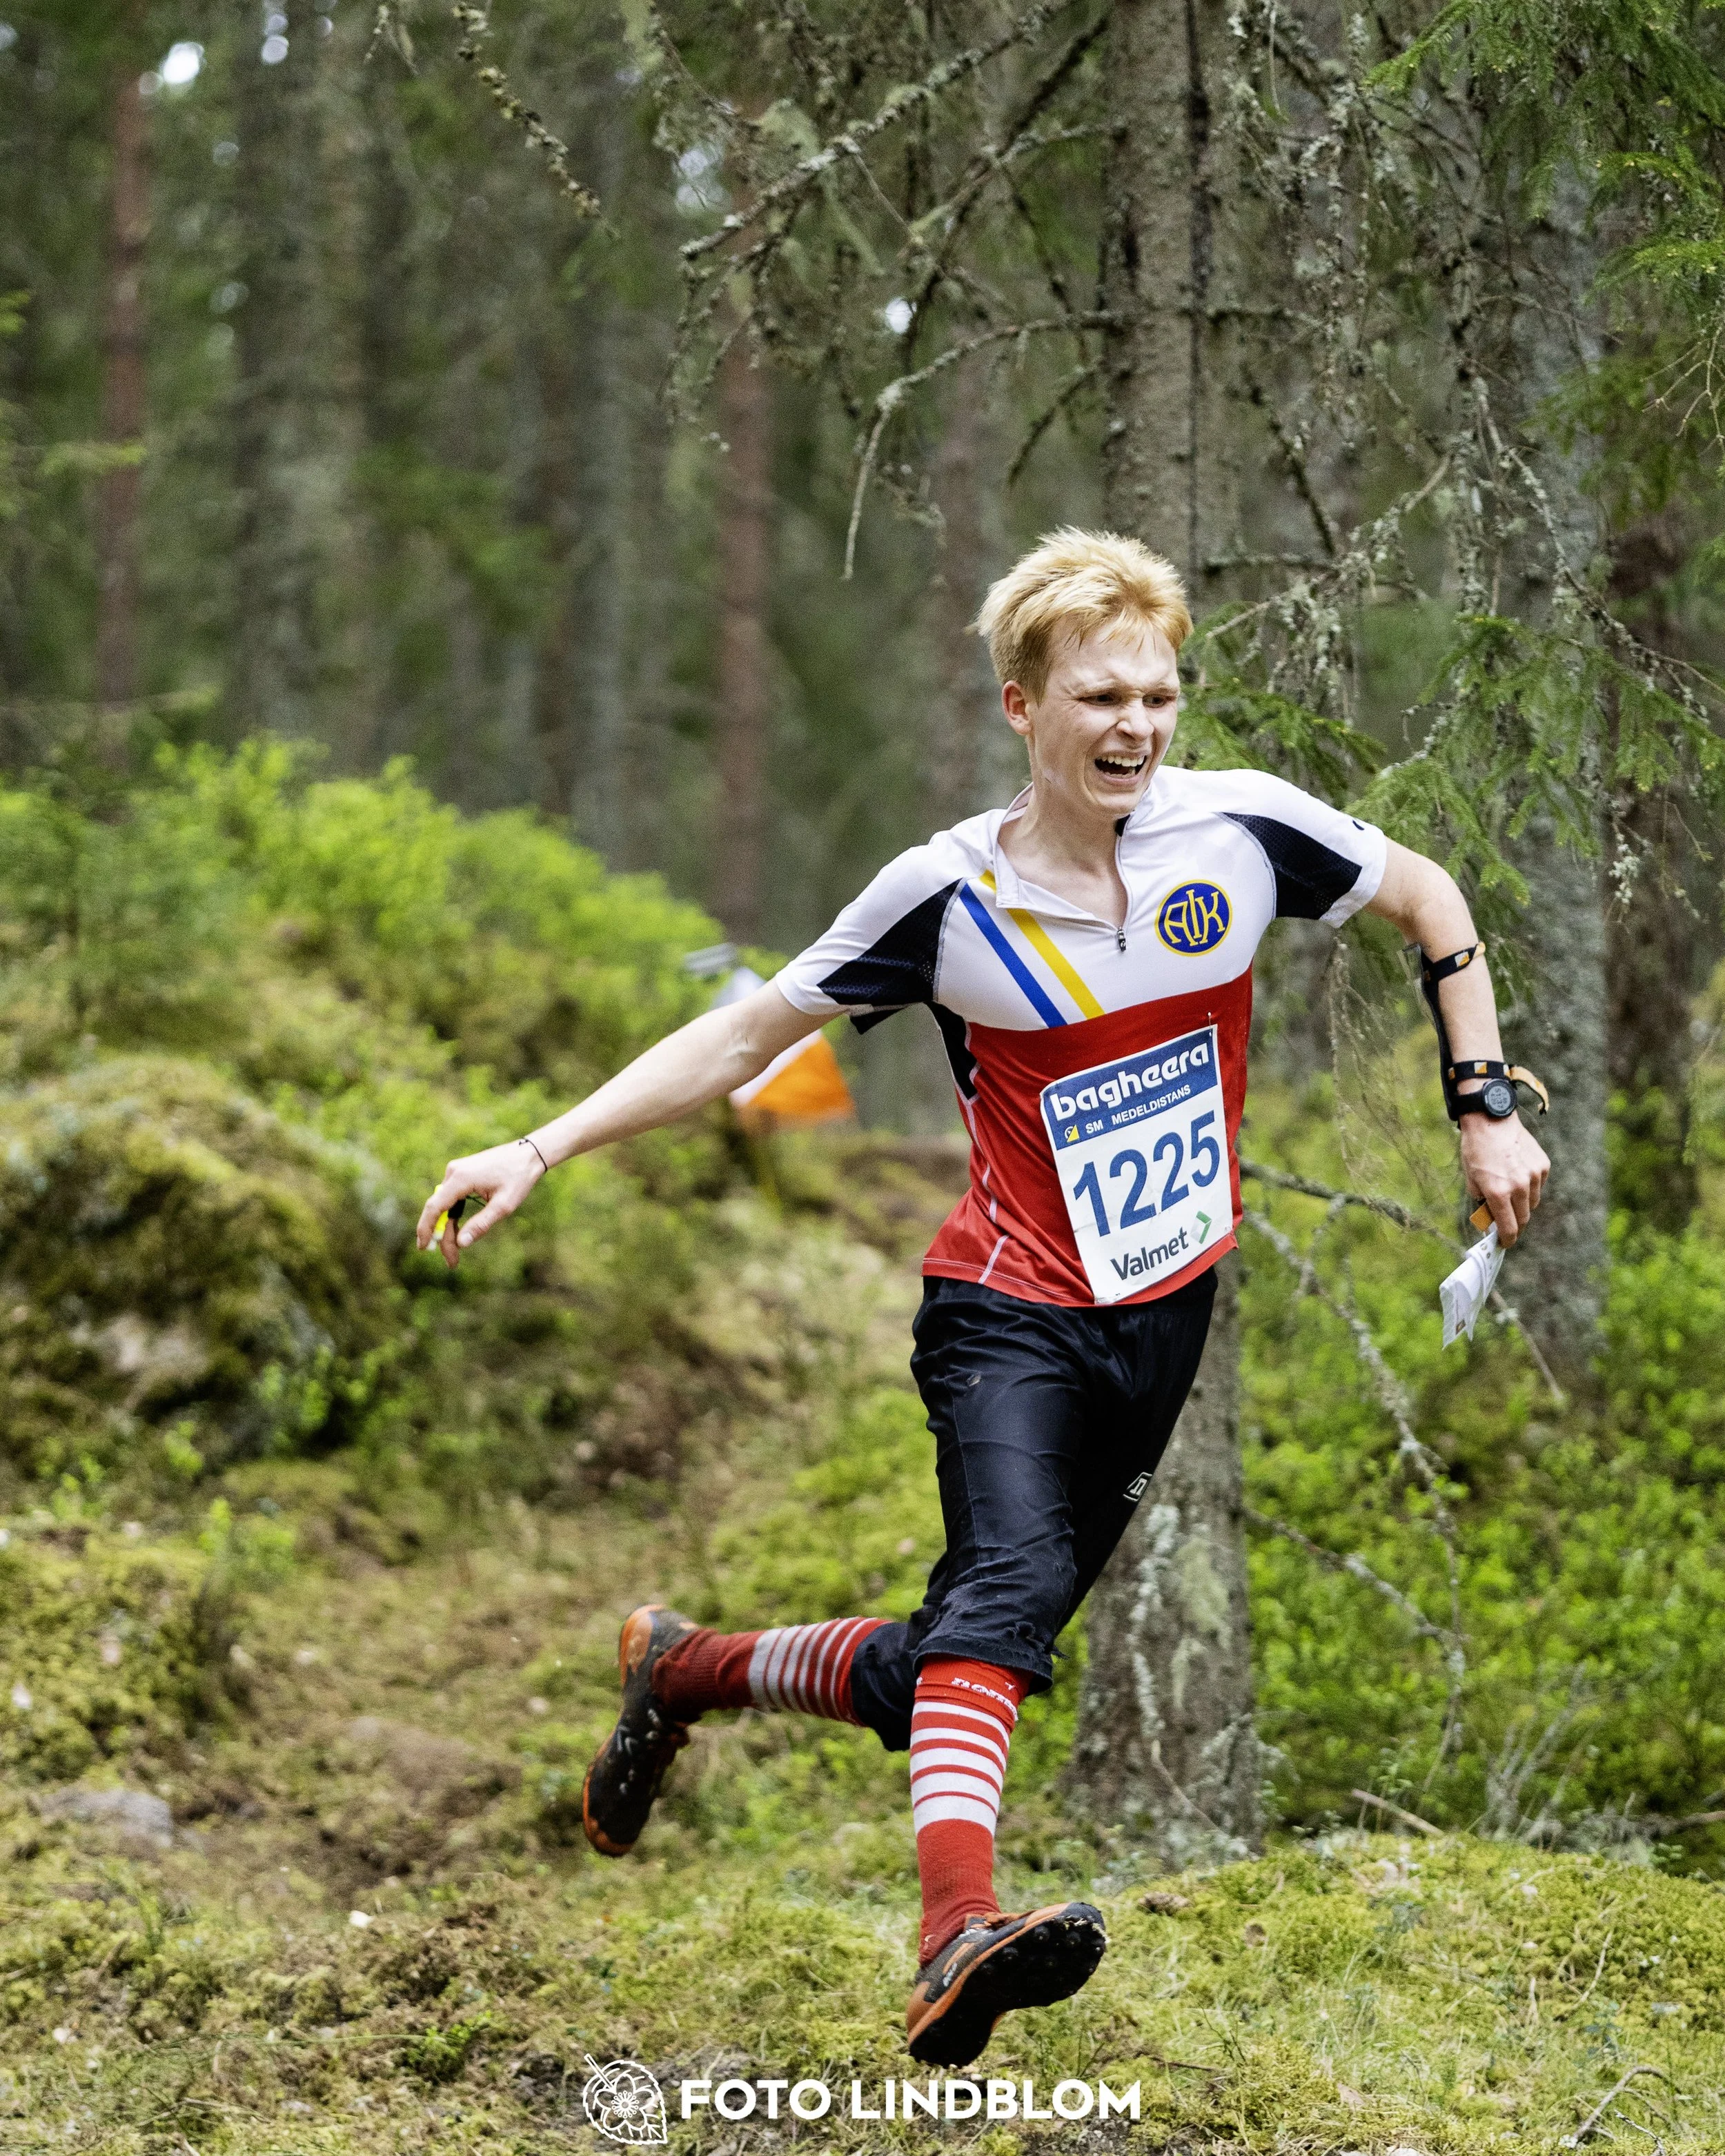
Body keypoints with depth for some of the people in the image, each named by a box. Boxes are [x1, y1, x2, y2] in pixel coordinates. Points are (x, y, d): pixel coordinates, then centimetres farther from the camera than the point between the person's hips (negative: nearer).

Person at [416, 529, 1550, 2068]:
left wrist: (1485, 1108, 6)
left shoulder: (1241, 830, -6)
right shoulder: (949, 895, -10)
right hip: (1011, 1314, -4)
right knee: (1008, 1587, -31)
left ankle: (686, 1670, 31)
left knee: (947, 1676, 7)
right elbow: (745, 1039, -2)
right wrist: (542, 1151, -9)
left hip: (1165, 1322, 4)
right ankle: (959, 1932, -46)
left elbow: (1429, 898, 12)